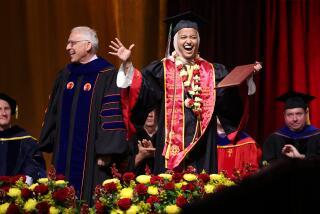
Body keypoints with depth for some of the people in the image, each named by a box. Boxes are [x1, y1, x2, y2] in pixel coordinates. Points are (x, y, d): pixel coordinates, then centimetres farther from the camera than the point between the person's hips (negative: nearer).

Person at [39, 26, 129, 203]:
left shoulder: (107, 76, -8)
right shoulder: (65, 75, 13)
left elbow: (113, 116, -12)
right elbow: (54, 112, 18)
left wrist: (106, 152, -15)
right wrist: (50, 143, 14)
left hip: (92, 158, -6)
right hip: (65, 155, 6)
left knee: (91, 201, -5)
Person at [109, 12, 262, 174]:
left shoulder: (212, 71, 12)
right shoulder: (162, 69, 4)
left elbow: (231, 96, 7)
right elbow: (141, 88, -7)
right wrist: (127, 65, -20)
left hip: (202, 143, 2)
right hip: (172, 141, -2)